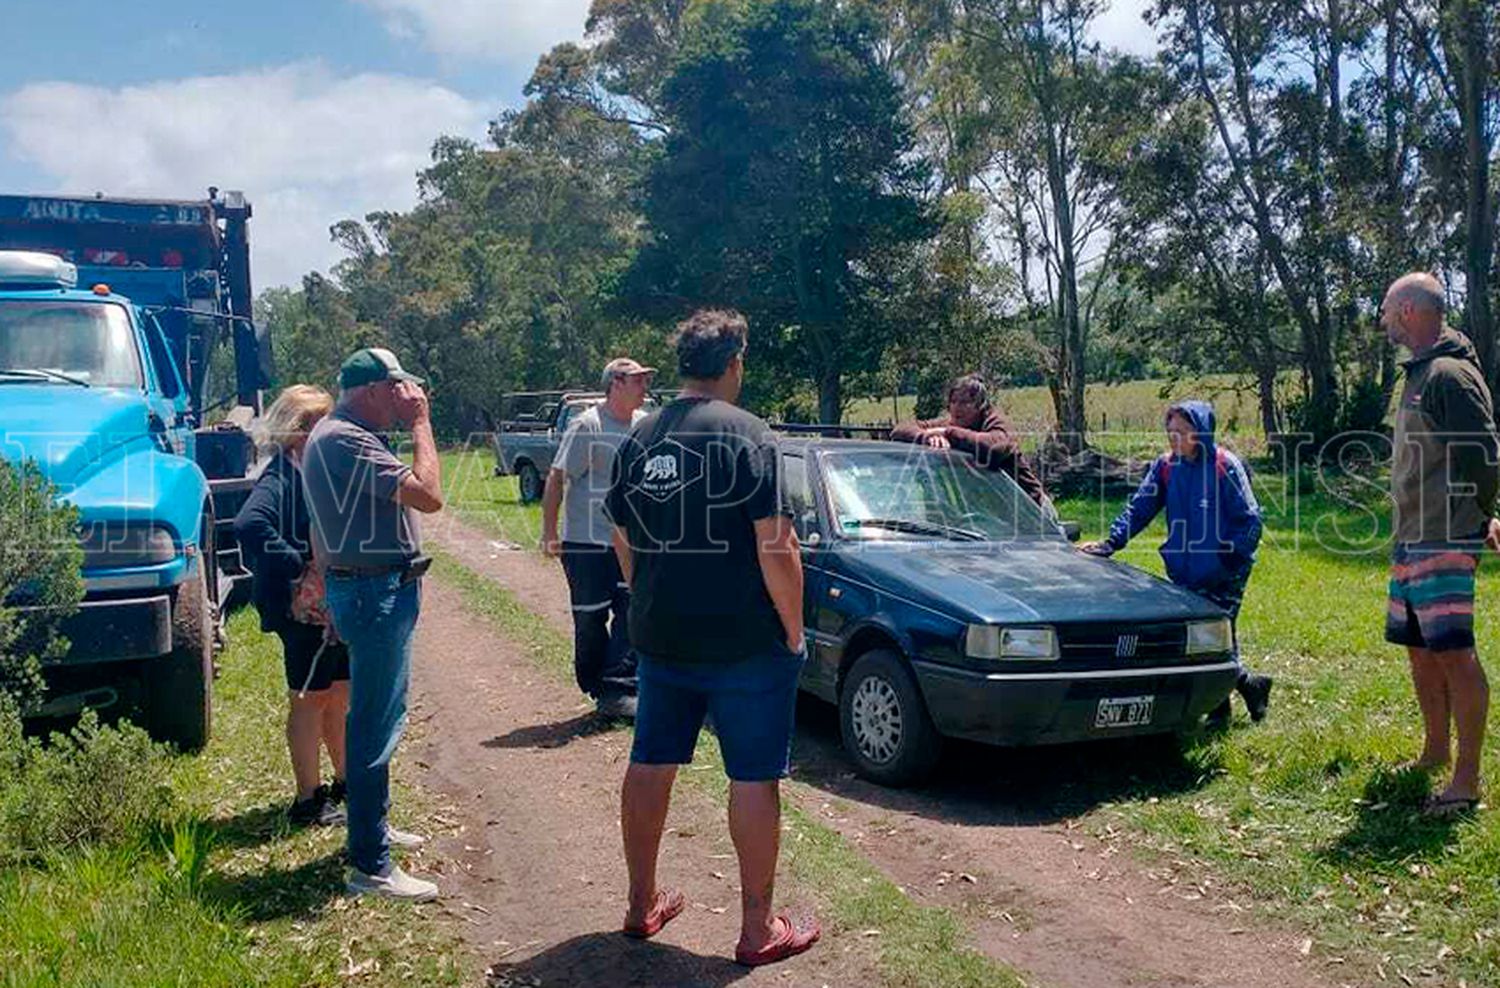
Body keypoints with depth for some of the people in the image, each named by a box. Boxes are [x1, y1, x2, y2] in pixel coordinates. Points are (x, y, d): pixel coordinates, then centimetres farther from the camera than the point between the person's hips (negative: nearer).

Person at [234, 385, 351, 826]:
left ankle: (344, 781, 33)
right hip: (305, 609, -9)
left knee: (341, 692, 18)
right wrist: (298, 569, -27)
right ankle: (308, 799, 12)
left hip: (338, 605, 9)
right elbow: (248, 525, -33)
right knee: (310, 699, 1)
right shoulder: (279, 479, -16)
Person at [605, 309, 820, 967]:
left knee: (650, 764, 16)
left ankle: (643, 902, 29)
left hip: (657, 636, 6)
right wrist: (794, 631, -7)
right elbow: (775, 548, -17)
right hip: (745, 642, -6)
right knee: (754, 777, 4)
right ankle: (758, 929, 13)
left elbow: (623, 543, 13)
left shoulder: (639, 438, 6)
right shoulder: (746, 435, -13)